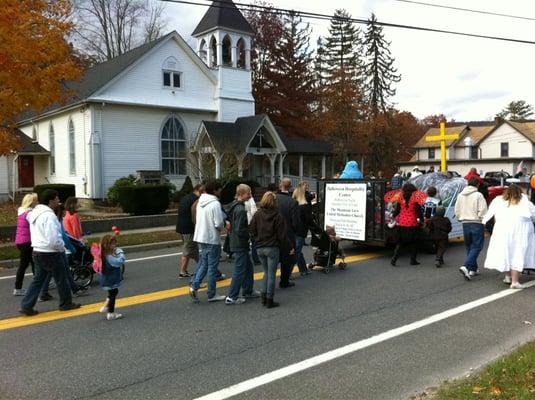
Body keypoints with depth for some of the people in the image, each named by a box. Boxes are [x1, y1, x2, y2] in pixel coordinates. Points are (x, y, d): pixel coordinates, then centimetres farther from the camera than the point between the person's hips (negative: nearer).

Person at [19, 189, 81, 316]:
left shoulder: (35, 213, 9)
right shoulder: (49, 215, -22)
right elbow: (53, 239, -28)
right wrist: (62, 247, -10)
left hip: (37, 252, 9)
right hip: (50, 253, -9)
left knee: (38, 279, 15)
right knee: (61, 279, 8)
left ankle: (26, 306, 12)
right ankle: (66, 303, 21)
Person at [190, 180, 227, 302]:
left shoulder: (200, 202, 8)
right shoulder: (215, 204, -17)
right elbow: (219, 224, -23)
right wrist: (223, 226, 1)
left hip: (200, 237, 7)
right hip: (212, 239, -7)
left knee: (203, 263, 18)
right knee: (212, 267, 3)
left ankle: (194, 286, 5)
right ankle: (211, 295, 11)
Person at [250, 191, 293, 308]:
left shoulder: (257, 215, -1)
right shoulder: (277, 216, -10)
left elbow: (252, 231, 0)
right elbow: (282, 235, -9)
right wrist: (290, 247, 1)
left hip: (260, 248, 4)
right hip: (272, 248, -4)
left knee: (266, 272, 19)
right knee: (271, 274, 5)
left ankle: (264, 297, 18)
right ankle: (269, 300, 9)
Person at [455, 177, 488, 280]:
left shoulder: (460, 195, 6)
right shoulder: (478, 195, -10)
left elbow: (457, 210, 9)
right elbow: (482, 211, -14)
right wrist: (482, 220, 1)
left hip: (465, 224, 6)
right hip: (477, 223, -5)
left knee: (469, 247, 16)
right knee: (476, 247, -2)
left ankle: (473, 269, 21)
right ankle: (466, 266, -19)